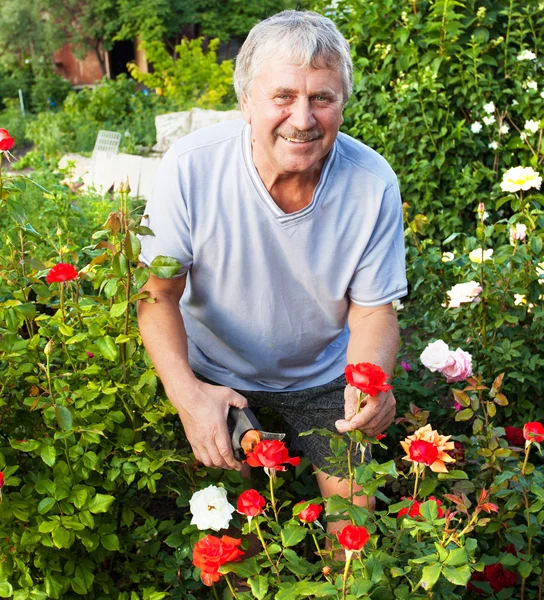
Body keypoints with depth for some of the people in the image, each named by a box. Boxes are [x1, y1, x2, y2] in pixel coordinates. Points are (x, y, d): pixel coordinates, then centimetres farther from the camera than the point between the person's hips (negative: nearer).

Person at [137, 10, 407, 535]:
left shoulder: (373, 183, -22)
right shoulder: (191, 166, -25)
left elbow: (372, 309, -13)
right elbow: (157, 293, -18)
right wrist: (184, 391, -34)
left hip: (320, 374, 1)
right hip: (212, 370, -1)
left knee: (355, 509, 6)